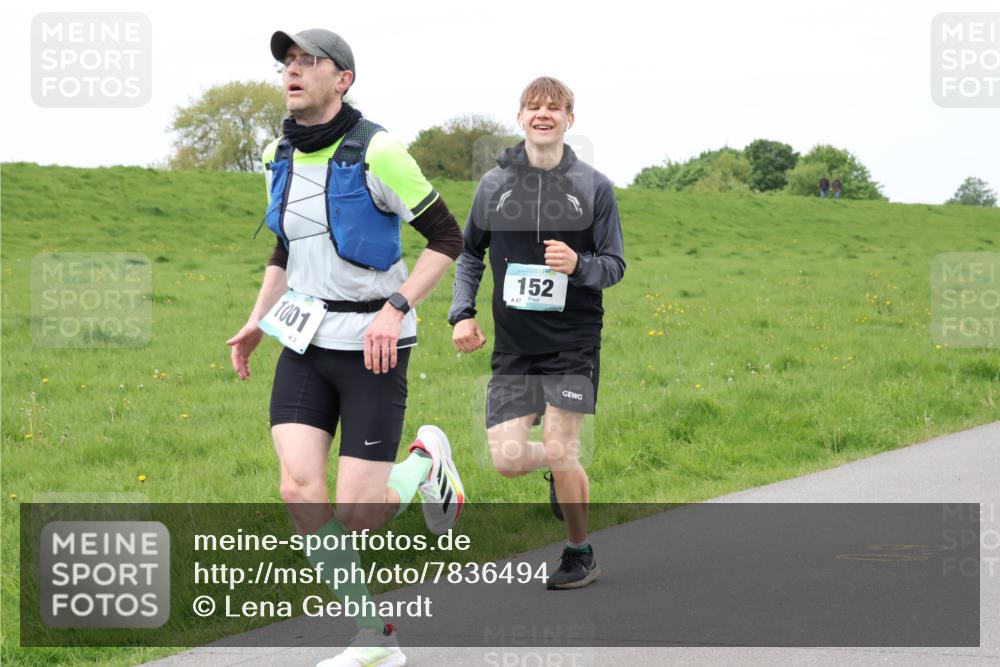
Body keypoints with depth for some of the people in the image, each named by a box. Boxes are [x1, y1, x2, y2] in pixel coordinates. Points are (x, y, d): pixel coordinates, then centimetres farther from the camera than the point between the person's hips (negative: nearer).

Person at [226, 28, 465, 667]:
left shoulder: (375, 152, -15)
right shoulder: (280, 156, 6)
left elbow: (448, 238, -10)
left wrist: (396, 308, -20)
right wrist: (257, 321, 10)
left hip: (371, 345, -5)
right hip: (306, 341, 6)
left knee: (357, 515, -8)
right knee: (300, 491, -12)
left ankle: (427, 463, 26)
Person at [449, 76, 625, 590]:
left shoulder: (593, 186, -1)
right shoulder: (495, 183, 4)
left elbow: (614, 265, 2)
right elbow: (469, 253, 17)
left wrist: (579, 265, -20)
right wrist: (462, 312, 4)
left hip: (573, 342, -2)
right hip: (513, 345, 3)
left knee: (561, 454, -7)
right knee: (507, 458, -7)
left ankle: (580, 553, 16)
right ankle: (564, 472, 29)